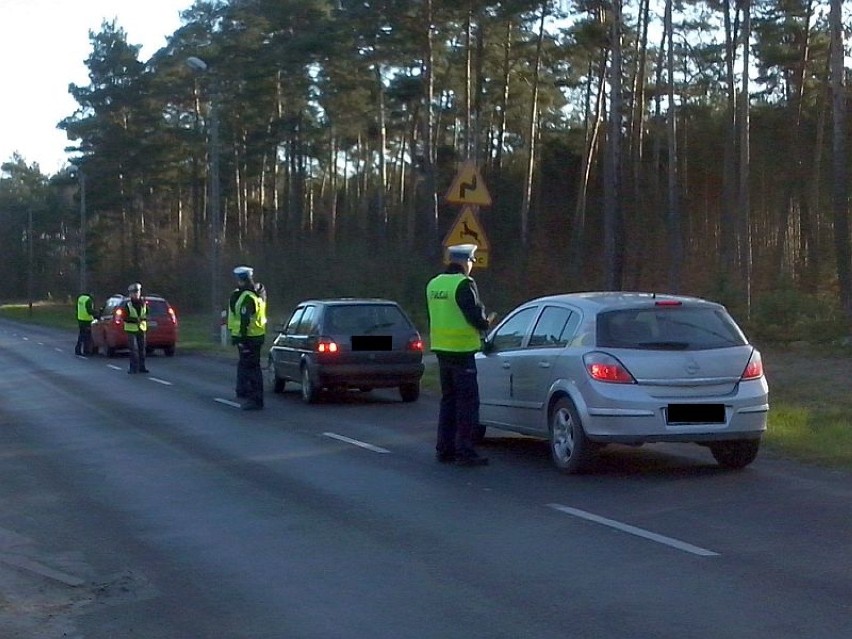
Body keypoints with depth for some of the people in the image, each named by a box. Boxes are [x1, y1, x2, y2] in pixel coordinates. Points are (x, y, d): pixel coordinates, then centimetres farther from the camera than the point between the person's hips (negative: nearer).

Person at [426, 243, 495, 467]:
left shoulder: (434, 284, 12)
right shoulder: (464, 284, -14)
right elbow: (475, 316, -17)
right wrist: (486, 323, 3)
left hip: (441, 349, 8)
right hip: (461, 350, -8)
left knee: (448, 400, 16)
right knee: (467, 402, -2)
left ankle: (444, 449, 18)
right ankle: (464, 452, -3)